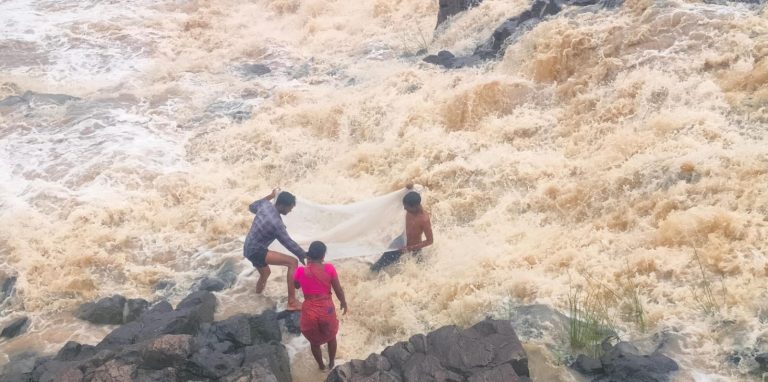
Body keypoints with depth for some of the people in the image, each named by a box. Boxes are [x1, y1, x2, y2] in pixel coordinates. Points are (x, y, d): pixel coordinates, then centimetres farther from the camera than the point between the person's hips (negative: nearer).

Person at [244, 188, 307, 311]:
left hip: (249, 249, 9)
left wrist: (269, 196, 27)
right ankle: (292, 302, -20)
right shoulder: (276, 222, -24)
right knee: (293, 262, -20)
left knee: (265, 273, 35)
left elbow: (252, 207, 21)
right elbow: (289, 243, -19)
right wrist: (306, 257, -12)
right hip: (256, 251, -9)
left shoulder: (265, 205, -3)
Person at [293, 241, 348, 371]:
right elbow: (338, 290, -7)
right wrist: (343, 302, 13)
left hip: (309, 312, 0)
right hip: (327, 310, 0)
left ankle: (321, 366, 47)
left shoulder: (301, 271, -15)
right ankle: (331, 363, 49)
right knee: (331, 337, 31)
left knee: (314, 341, 27)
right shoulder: (329, 269, -17)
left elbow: (296, 286, 8)